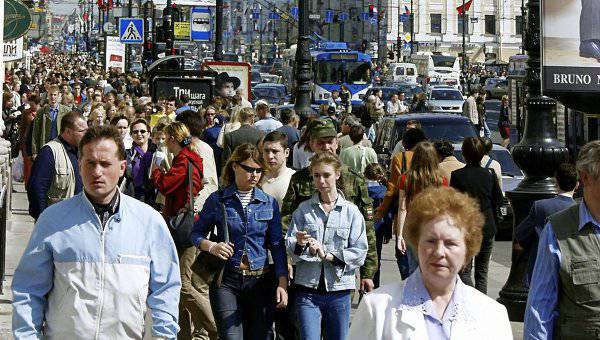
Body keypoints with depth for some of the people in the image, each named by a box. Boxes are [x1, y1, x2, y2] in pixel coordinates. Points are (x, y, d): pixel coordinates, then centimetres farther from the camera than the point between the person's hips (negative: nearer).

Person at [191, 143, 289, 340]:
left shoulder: (269, 203, 6)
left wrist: (282, 283, -4)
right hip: (226, 281, -2)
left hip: (261, 281, 2)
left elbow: (277, 246, 5)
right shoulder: (217, 200, 2)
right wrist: (211, 246, -13)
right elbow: (196, 233, 8)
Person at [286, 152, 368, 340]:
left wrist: (328, 255, -14)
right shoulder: (303, 209, 3)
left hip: (339, 290, 0)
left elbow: (360, 252, -4)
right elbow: (289, 245, -1)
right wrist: (299, 244, -22)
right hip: (308, 290, 0)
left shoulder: (351, 211, 1)